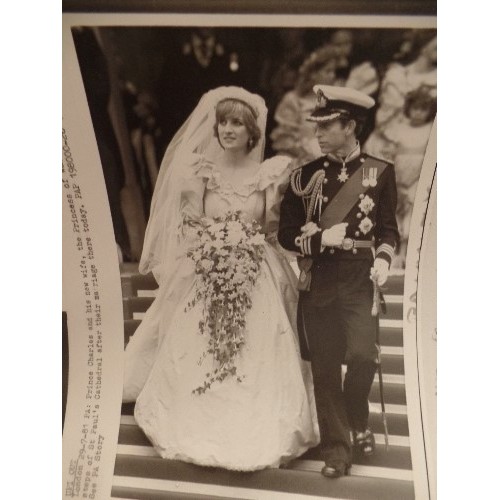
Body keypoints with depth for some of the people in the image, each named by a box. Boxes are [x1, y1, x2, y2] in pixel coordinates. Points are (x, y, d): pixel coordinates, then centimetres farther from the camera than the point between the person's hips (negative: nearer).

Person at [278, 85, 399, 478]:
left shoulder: (380, 172, 5)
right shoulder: (306, 175, 7)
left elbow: (388, 228, 7)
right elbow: (287, 233, 7)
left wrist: (383, 259, -13)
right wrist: (322, 239, -10)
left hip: (360, 279, -1)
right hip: (318, 281, 1)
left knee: (363, 355, -13)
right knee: (324, 366, 2)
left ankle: (358, 421, 19)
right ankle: (336, 448, 17)